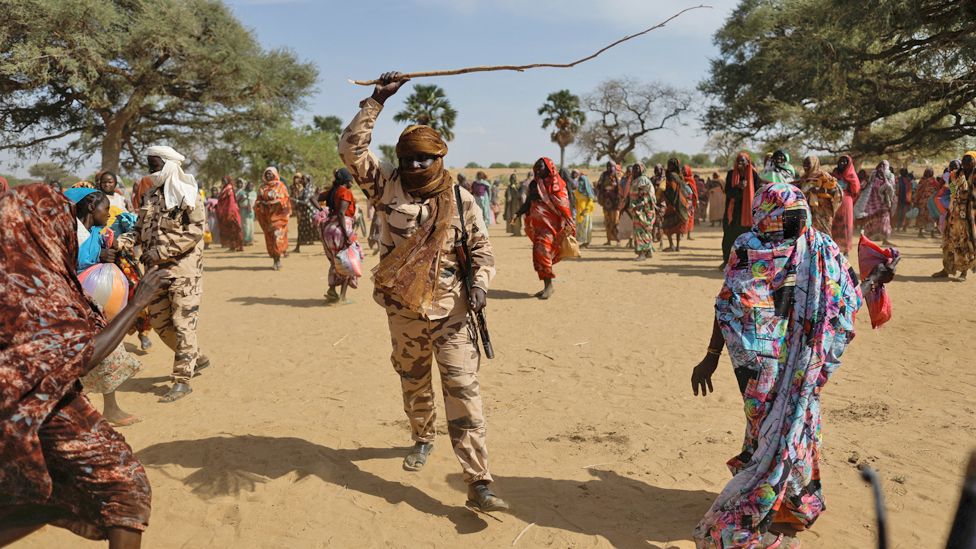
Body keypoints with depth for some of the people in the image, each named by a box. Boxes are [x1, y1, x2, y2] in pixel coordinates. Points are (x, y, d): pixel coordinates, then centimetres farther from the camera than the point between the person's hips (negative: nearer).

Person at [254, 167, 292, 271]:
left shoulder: (280, 185, 3)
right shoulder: (263, 187, 13)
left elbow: (285, 199, -1)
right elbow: (258, 200, 12)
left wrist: (276, 203, -13)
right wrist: (261, 203, -8)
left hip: (278, 214, -4)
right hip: (266, 215, 4)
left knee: (278, 235, -15)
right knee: (269, 237, 3)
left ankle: (278, 259, -13)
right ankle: (275, 260, 9)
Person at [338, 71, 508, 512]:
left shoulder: (460, 200, -1)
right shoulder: (388, 186, 0)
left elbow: (481, 249, 6)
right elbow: (351, 148, -6)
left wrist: (479, 284, -12)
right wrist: (376, 101, -9)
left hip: (450, 311, -2)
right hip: (403, 310, 2)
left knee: (463, 391, -9)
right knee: (413, 382, 20)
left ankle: (478, 484, -7)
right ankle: (423, 439, 48)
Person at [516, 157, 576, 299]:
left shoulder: (556, 184, -4)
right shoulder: (535, 184, 16)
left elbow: (563, 203, -10)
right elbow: (529, 202, 24)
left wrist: (569, 223, -18)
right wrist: (518, 214, 15)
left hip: (550, 224, -7)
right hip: (537, 224, 7)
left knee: (543, 251, -17)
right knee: (538, 254, 6)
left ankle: (548, 284, -9)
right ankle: (547, 286, 15)